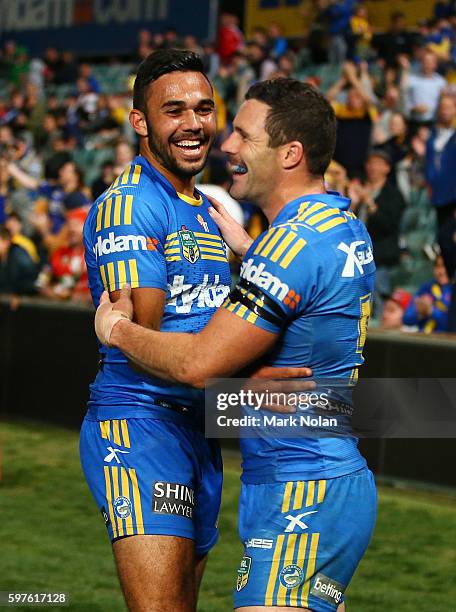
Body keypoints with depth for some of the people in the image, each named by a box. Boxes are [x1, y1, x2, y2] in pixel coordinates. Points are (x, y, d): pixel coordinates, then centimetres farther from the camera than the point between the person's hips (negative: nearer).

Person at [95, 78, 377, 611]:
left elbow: (199, 363, -19)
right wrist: (245, 248, 35)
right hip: (340, 483, 10)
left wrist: (116, 328, -3)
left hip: (300, 502, -10)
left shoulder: (295, 243, -18)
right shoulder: (346, 228, 13)